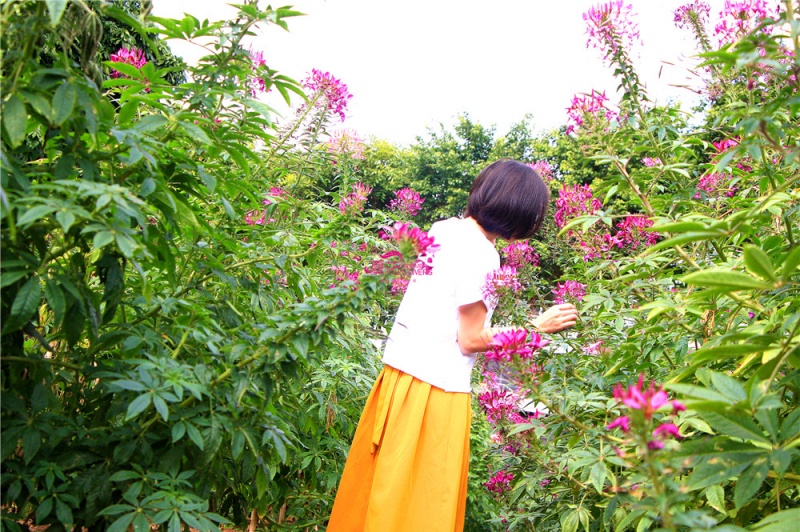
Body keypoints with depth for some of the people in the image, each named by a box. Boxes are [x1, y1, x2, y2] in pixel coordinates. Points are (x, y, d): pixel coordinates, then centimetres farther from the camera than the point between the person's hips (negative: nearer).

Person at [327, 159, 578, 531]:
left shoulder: (444, 229, 6)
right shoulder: (482, 254, -17)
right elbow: (471, 340, -12)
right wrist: (538, 326, -5)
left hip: (398, 371, 8)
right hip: (436, 387, -8)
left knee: (377, 487, 20)